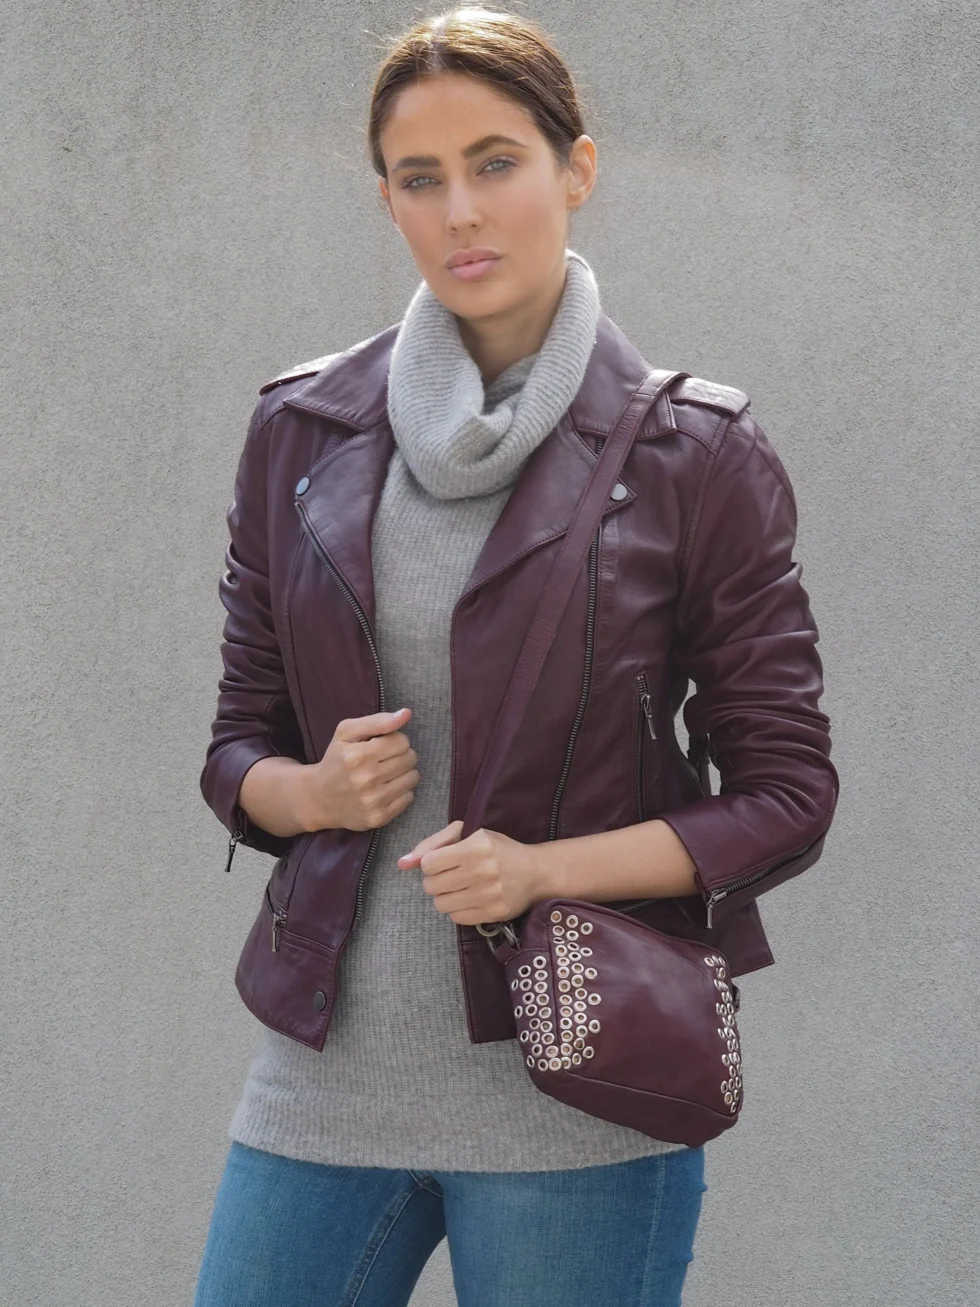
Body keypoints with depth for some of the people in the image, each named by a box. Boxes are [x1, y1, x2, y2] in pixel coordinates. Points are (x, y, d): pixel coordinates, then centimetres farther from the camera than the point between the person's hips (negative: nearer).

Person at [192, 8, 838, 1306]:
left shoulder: (694, 455, -4)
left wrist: (544, 868, -16)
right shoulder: (302, 431, 6)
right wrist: (308, 790, -9)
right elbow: (238, 743, 13)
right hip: (327, 1071, 3)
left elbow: (786, 796, -2)